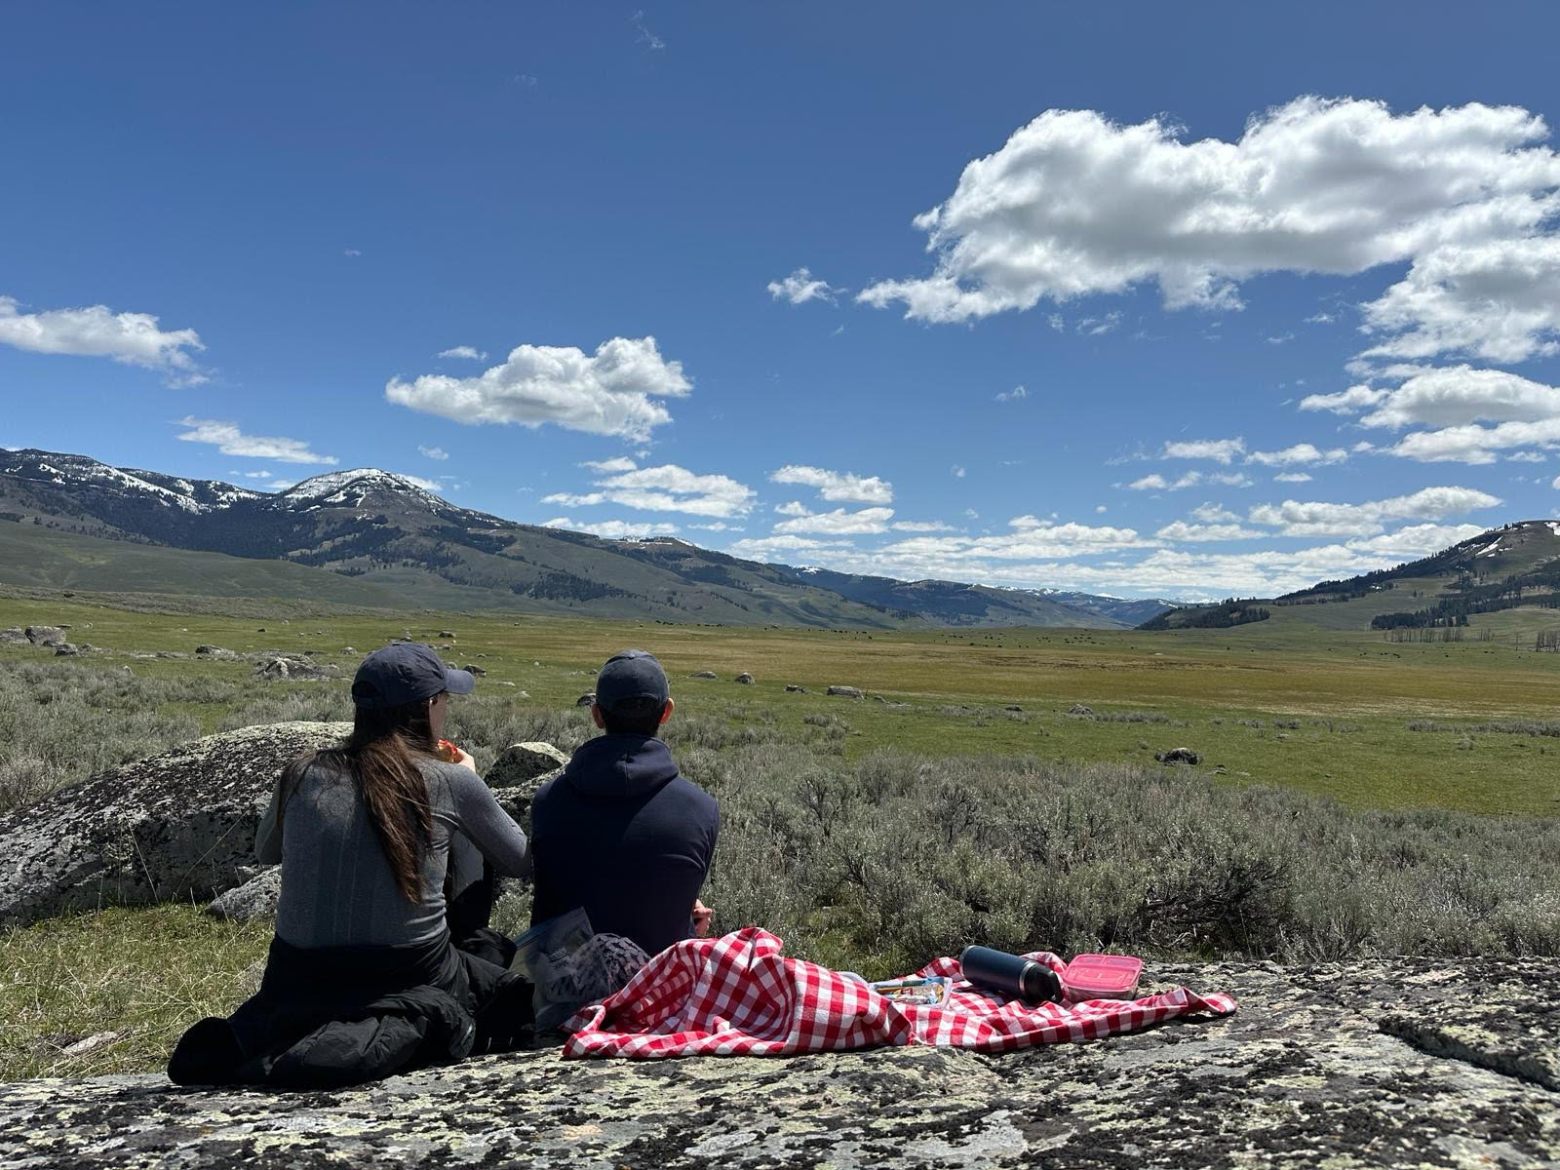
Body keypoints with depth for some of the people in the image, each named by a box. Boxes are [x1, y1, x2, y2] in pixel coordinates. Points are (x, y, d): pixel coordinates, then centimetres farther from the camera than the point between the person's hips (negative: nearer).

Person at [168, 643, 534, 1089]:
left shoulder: (302, 775, 0)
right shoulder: (451, 782, -8)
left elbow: (265, 851, 22)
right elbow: (520, 862, 7)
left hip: (299, 979, 4)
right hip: (412, 976, -4)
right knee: (521, 986, 17)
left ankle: (246, 1039, 1)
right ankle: (402, 1033, -10)